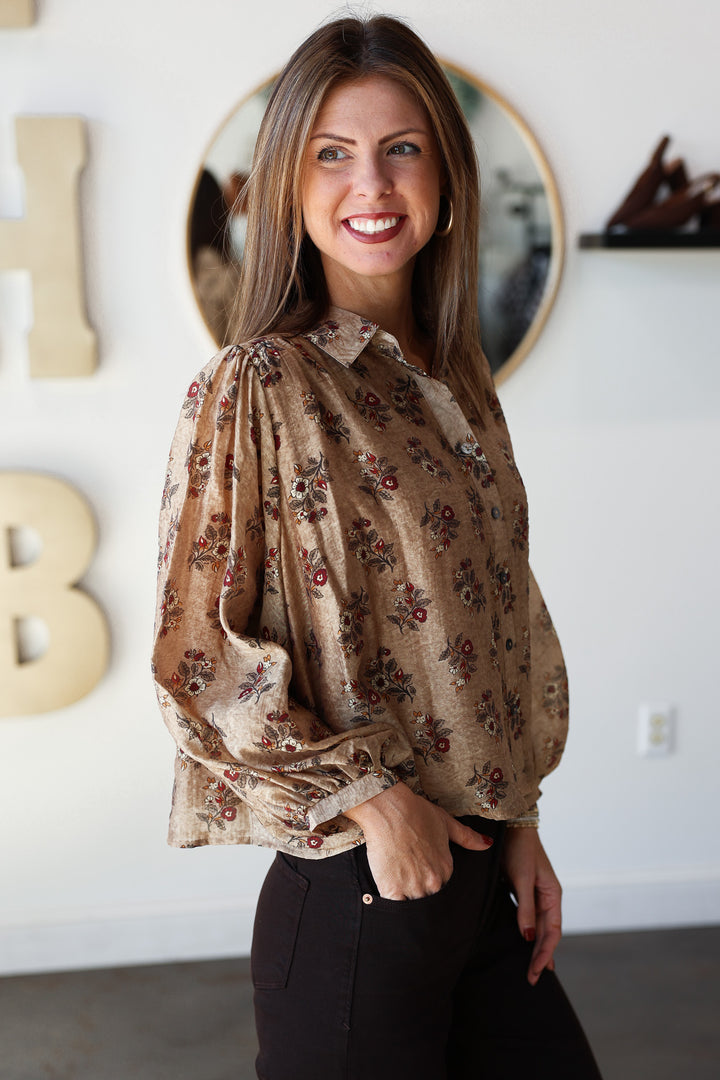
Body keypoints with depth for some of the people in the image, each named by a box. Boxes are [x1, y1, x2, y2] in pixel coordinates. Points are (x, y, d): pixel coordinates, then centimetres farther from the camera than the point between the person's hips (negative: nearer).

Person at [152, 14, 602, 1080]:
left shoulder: (457, 383, 8)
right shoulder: (255, 389, -14)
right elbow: (194, 655, -15)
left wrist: (516, 818, 10)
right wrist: (372, 796, -13)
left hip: (479, 874, 7)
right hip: (353, 897, -6)